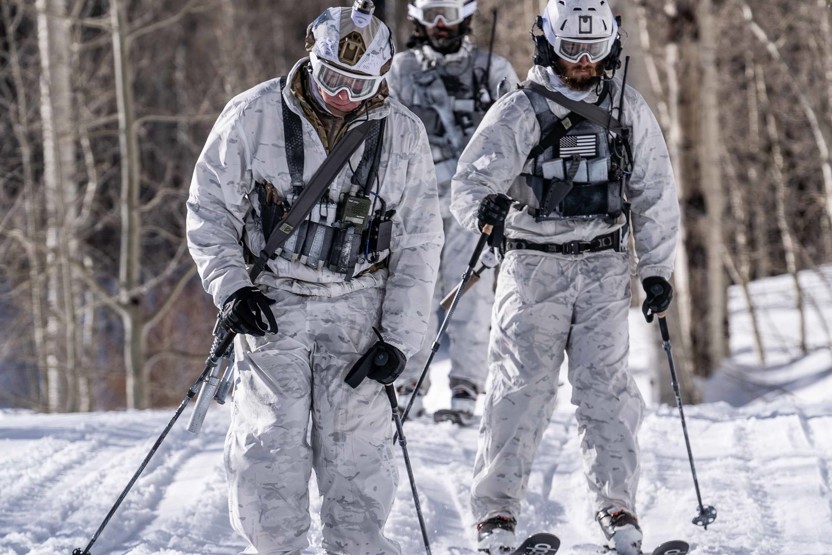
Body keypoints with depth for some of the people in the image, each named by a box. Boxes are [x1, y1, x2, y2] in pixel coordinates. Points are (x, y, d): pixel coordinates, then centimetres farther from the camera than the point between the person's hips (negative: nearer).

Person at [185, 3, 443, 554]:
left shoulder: (404, 134, 0)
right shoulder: (253, 116, -5)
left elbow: (419, 244, 4)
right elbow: (210, 208, 2)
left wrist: (400, 338, -3)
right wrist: (231, 286, -11)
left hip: (358, 306, 1)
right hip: (272, 302, -1)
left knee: (357, 442, -4)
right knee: (270, 441, -6)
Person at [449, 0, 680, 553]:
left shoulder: (629, 112, 6)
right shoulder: (518, 114, -4)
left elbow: (655, 196, 14)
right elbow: (469, 183, -12)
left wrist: (657, 271, 11)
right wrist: (484, 207, -35)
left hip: (604, 267, 2)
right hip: (534, 266, -2)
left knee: (606, 385, -5)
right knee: (523, 387, -7)